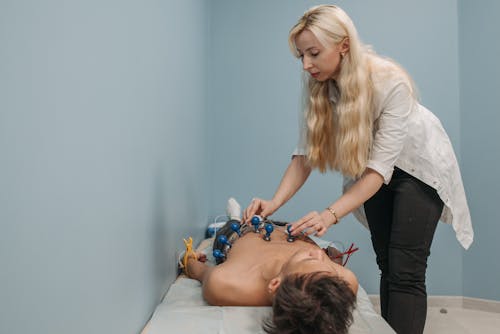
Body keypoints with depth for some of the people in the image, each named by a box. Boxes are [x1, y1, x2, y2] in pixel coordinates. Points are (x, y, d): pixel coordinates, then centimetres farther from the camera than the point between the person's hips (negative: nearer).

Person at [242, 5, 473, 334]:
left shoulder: (391, 83, -34)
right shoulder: (318, 87, -18)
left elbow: (380, 167, -36)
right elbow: (305, 153, -18)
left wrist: (331, 214, -46)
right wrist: (275, 202, -31)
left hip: (418, 165, -4)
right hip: (373, 169, 5)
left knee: (406, 271, -11)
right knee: (386, 264, 10)